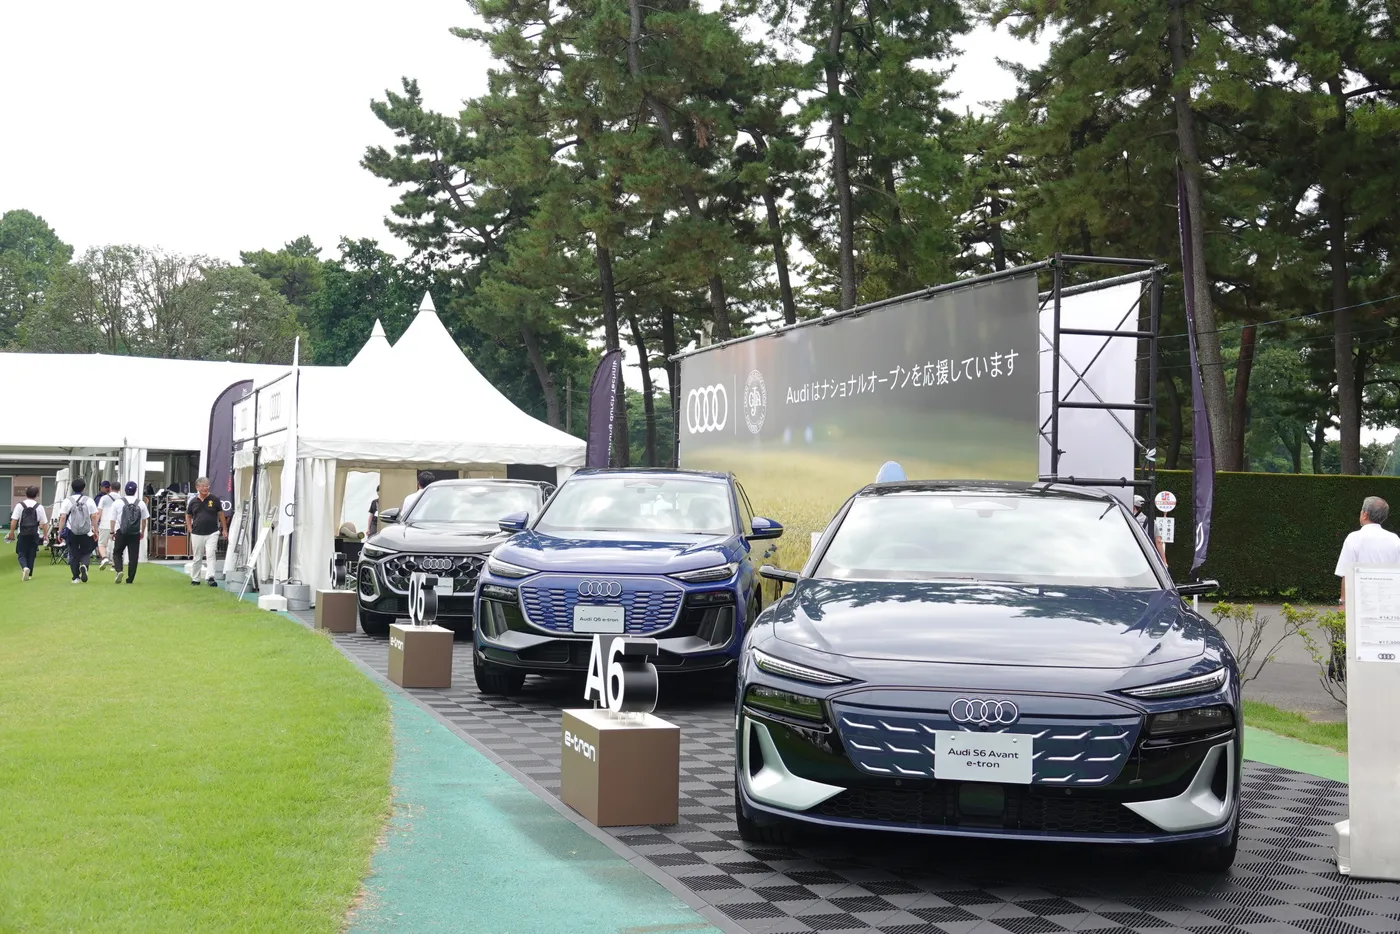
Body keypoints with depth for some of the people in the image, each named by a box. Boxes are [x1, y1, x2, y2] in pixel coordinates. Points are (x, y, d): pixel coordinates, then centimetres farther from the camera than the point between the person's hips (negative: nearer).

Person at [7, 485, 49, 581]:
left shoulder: (20, 505, -3)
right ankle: (28, 574, 15)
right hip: (34, 534, 1)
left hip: (22, 534, -1)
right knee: (31, 554, 12)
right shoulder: (39, 507, -2)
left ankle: (25, 568, -19)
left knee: (21, 553, 7)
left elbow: (14, 520, -6)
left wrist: (12, 532, 3)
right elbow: (44, 523, 0)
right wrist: (45, 534, 10)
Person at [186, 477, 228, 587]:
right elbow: (188, 516, 16)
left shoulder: (214, 499, -2)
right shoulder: (193, 501, 3)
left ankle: (210, 577, -21)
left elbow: (221, 514, 6)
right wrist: (190, 530, 5)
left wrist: (224, 529, 4)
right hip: (197, 534, 2)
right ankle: (195, 579, 23)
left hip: (212, 533, -2)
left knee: (210, 554, -16)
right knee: (197, 558, 11)